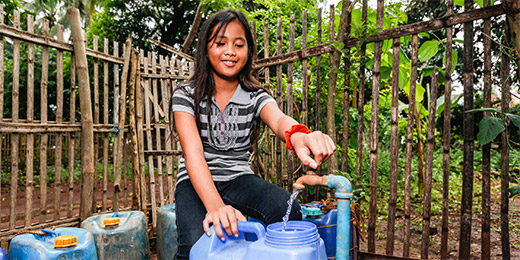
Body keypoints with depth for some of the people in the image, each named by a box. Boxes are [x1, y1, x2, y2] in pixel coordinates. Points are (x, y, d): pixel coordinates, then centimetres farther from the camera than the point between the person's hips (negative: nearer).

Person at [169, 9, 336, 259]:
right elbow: (193, 151, -22)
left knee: (289, 211, -27)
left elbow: (278, 119, -25)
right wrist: (215, 204, -40)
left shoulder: (256, 97, 0)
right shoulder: (186, 96, -6)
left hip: (239, 178, 2)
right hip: (196, 183, -1)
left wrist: (297, 134, -52)